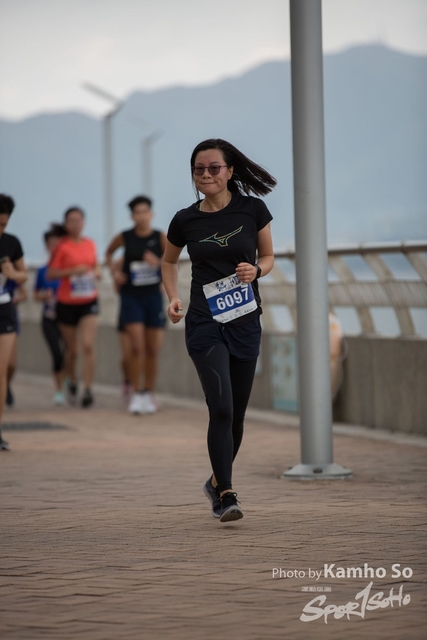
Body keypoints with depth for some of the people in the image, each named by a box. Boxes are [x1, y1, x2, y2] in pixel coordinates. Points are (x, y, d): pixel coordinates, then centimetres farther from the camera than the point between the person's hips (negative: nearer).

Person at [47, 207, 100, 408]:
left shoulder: (90, 244, 6)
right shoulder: (62, 247, -6)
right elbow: (50, 274, -9)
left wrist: (96, 272, 1)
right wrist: (73, 271, -20)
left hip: (88, 302, 2)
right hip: (67, 303, -2)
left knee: (88, 346, -13)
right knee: (71, 350, 9)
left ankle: (88, 389, -13)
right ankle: (72, 383, 34)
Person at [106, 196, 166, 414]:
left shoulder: (160, 238, -5)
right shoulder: (125, 237, -4)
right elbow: (109, 253, 15)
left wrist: (158, 263, -19)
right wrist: (114, 270, -1)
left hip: (153, 296, 1)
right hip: (131, 296, -1)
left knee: (153, 350, 7)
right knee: (137, 347, -11)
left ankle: (148, 393, 21)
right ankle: (136, 394, -3)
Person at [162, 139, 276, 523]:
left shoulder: (253, 210, -2)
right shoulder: (186, 221, -1)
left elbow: (268, 257, 10)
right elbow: (169, 261, 17)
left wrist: (255, 270, -12)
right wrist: (173, 298, 1)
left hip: (245, 322, 2)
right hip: (205, 324, -2)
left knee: (236, 413, 11)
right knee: (221, 408, -16)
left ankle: (218, 481, 34)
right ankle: (226, 496, -12)